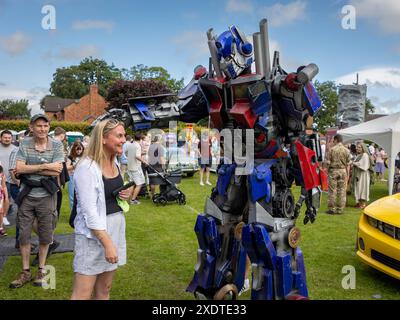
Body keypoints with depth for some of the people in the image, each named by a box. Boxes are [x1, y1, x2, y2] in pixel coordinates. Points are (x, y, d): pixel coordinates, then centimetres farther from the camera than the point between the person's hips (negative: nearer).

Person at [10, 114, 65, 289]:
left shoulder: (57, 146, -6)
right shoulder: (24, 144, -1)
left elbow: (56, 172, -15)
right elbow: (19, 169, -13)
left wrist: (28, 169, -13)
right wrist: (45, 166, -18)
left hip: (46, 197, -1)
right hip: (26, 196, 2)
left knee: (45, 237, 10)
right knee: (23, 236, 10)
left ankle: (41, 270, 28)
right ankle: (25, 272, 25)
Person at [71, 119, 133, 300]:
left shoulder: (115, 163, 7)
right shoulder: (87, 167, -19)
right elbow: (89, 211, -22)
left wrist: (127, 195, -1)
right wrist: (107, 243, -24)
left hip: (115, 228, 8)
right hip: (93, 233, -8)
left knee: (104, 289, 17)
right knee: (82, 294, -2)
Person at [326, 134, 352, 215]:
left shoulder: (332, 149, -6)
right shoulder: (346, 150, 1)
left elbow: (328, 162, -5)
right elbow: (348, 164, 3)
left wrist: (327, 172, 7)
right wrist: (347, 174, 11)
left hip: (333, 170, -2)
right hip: (343, 171, 2)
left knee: (332, 190, 3)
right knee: (342, 191, 7)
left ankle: (332, 209, 7)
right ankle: (340, 209, 11)